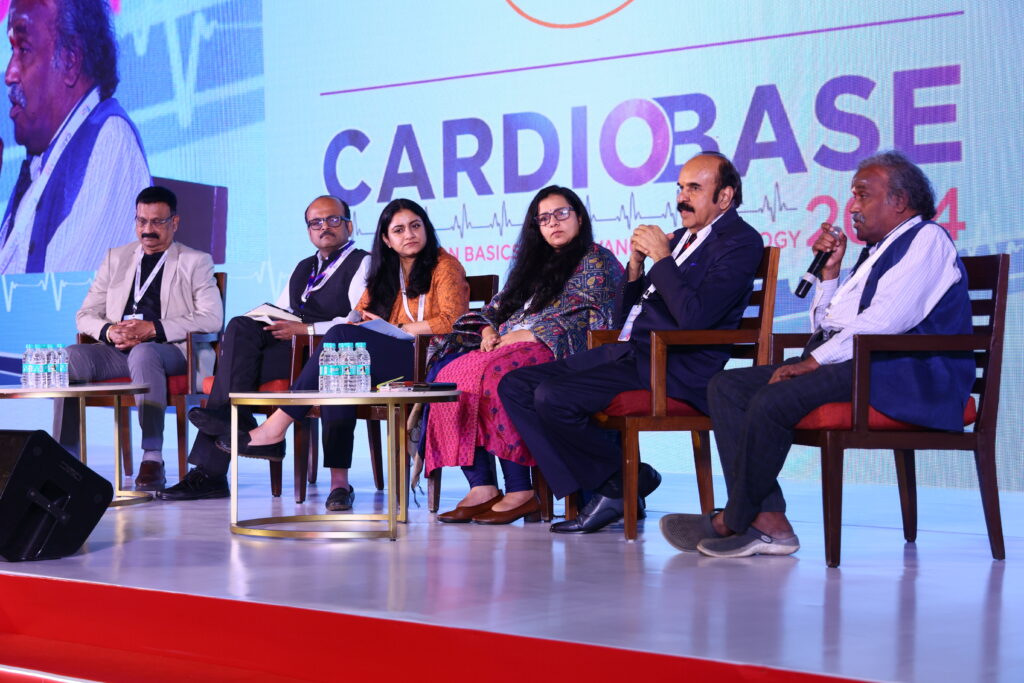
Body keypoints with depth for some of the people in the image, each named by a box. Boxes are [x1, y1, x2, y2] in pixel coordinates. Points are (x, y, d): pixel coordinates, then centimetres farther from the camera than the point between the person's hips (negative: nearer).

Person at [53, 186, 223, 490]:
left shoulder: (196, 262, 10)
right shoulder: (116, 258, 22)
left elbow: (212, 319, -4)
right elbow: (85, 315, 17)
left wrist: (154, 328, -15)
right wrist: (108, 331, -8)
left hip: (168, 352, -4)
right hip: (117, 351, 4)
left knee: (143, 353, -39)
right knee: (70, 357, -26)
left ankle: (153, 458, -42)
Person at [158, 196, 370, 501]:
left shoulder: (362, 264, 5)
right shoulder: (303, 268, 30)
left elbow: (360, 323, -9)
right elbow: (279, 312, 26)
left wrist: (305, 329, -17)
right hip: (288, 349, 6)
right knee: (241, 326, -23)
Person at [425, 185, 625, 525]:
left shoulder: (596, 260, 5)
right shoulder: (534, 263, 30)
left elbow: (587, 318, -9)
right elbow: (501, 303, 28)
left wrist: (524, 335, -13)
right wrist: (489, 329, 3)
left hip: (558, 351, -7)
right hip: (508, 345, 7)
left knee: (493, 376, -36)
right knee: (452, 376, -22)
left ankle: (521, 492, -34)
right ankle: (481, 487, -28)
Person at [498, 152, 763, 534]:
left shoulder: (740, 242, -5)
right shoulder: (680, 238, 21)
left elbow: (694, 317, -21)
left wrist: (662, 258, -12)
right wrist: (635, 268, 4)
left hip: (673, 367, -10)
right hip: (626, 353, 10)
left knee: (553, 397, -25)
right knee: (514, 386, 0)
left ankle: (623, 480, -3)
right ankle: (601, 488, -4)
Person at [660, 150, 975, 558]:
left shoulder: (926, 239, -2)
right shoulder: (876, 251, 28)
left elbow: (886, 319, -18)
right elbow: (825, 326, 29)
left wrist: (815, 360, -18)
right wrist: (830, 272, 14)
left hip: (896, 373, -10)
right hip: (849, 363, 10)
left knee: (774, 399, -30)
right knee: (727, 386, -5)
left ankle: (734, 522, -14)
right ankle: (768, 520, -17)